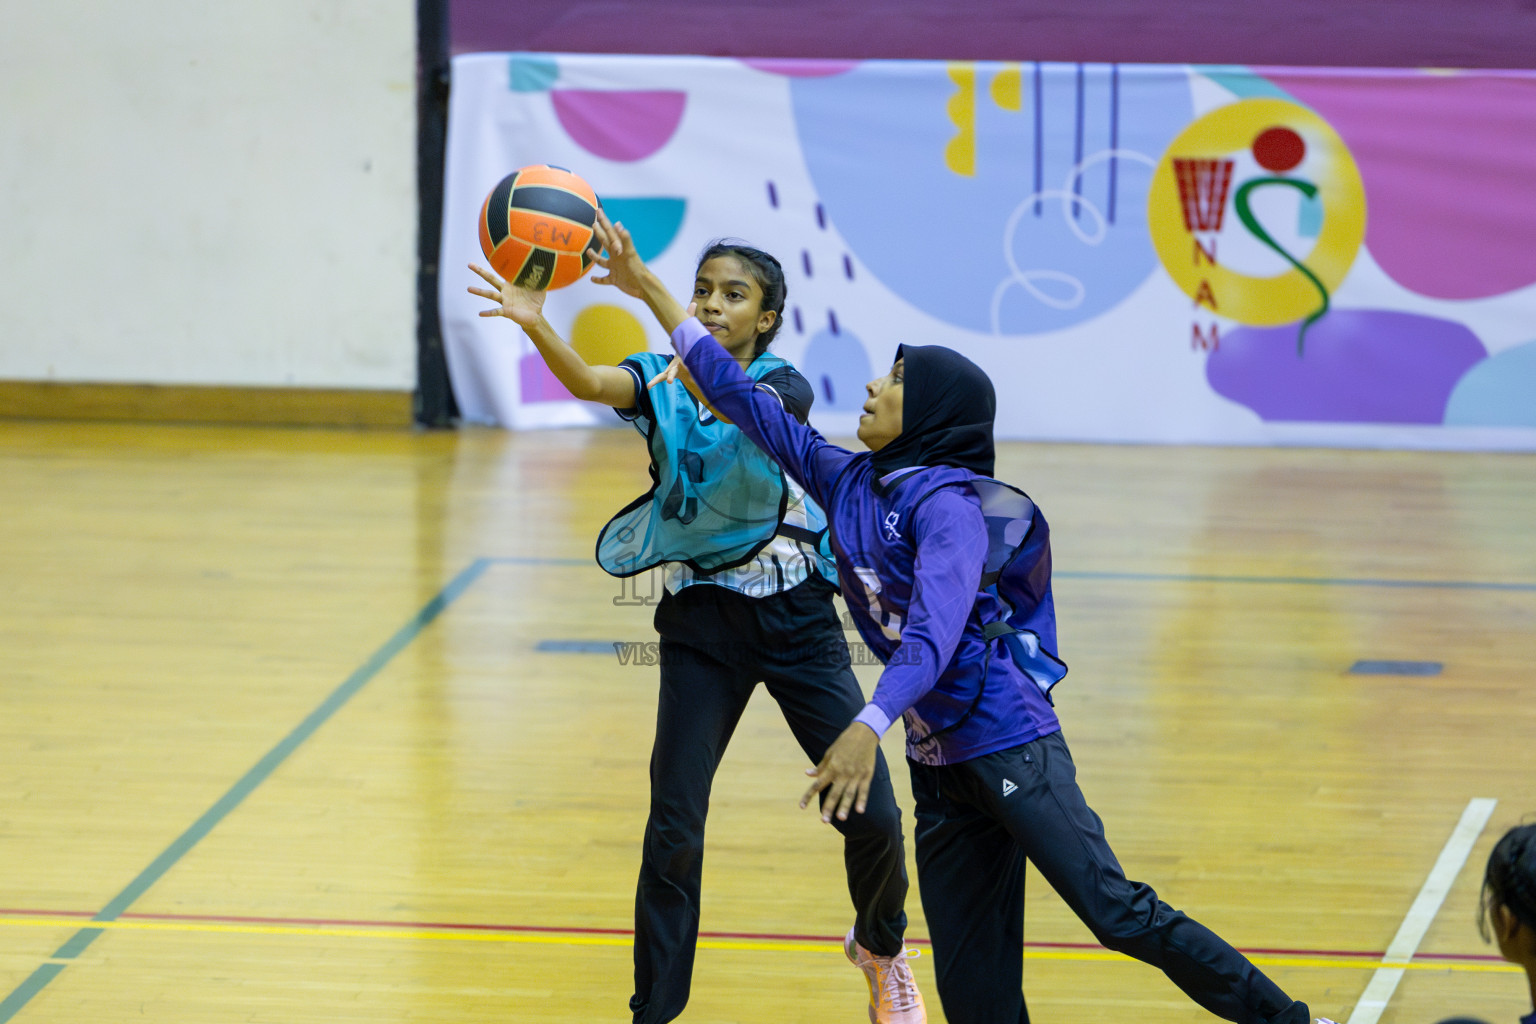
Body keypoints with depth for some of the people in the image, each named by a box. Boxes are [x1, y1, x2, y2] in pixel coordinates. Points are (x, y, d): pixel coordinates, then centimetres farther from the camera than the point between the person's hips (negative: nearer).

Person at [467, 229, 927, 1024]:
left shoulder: (784, 387, -7)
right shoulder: (663, 380, -2)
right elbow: (590, 383, -24)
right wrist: (535, 326, -45)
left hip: (795, 615, -1)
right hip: (702, 620, 1)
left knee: (873, 814, -1)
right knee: (673, 828, -7)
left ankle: (880, 946, 30)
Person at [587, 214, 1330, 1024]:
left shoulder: (949, 505, -14)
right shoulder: (849, 484, 9)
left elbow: (933, 632, -28)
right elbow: (747, 403, 15)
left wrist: (869, 728, -43)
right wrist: (649, 289, 15)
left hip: (1008, 744, -8)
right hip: (938, 766, 8)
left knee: (1117, 911, -14)